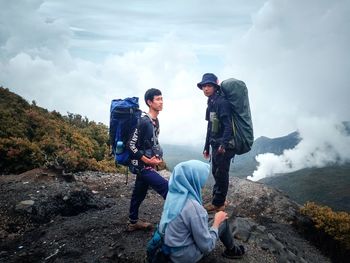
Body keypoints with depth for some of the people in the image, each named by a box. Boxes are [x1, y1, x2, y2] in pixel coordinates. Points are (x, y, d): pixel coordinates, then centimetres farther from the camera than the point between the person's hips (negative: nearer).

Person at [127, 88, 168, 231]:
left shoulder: (155, 121, 7)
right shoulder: (143, 122, -21)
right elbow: (131, 144, -21)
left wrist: (157, 157, 8)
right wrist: (147, 160, -19)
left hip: (148, 165, 9)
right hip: (142, 165, -9)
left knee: (139, 193, 19)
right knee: (168, 189, -13)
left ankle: (133, 222, 34)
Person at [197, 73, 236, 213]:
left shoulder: (222, 102, -15)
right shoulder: (211, 103, 14)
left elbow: (228, 125, -22)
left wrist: (223, 144, -31)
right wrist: (207, 147, 20)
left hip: (224, 146, -9)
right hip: (216, 145, 9)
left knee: (221, 174, 1)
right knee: (215, 173, 16)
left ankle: (218, 204, 13)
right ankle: (218, 200, 30)